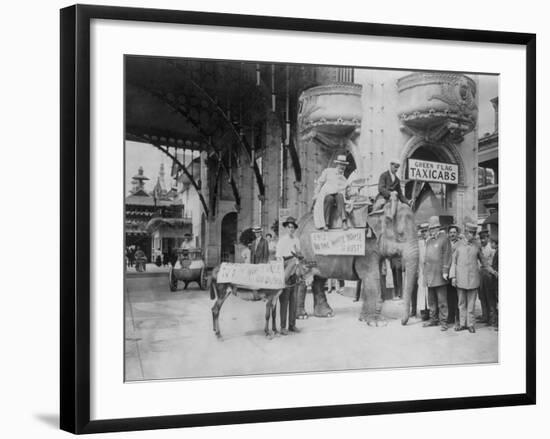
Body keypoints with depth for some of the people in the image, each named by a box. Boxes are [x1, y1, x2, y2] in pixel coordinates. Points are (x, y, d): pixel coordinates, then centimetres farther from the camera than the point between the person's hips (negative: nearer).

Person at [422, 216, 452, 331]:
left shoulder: (444, 239, -5)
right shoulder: (429, 241, 16)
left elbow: (447, 256, -9)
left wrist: (445, 271, -15)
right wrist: (425, 272, 17)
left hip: (439, 274, -7)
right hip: (429, 275, 7)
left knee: (441, 300, -4)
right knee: (431, 299, 13)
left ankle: (443, 321, 0)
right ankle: (434, 319, 21)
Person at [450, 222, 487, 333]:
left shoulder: (477, 246, 6)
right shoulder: (459, 246, 6)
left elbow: (482, 259, 21)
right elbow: (454, 262, 7)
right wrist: (453, 277, 1)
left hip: (473, 278, -1)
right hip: (460, 278, 1)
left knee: (471, 303, 1)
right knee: (461, 303, 5)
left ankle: (471, 324, 7)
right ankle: (463, 323, 12)